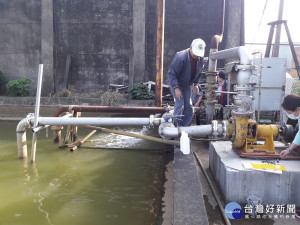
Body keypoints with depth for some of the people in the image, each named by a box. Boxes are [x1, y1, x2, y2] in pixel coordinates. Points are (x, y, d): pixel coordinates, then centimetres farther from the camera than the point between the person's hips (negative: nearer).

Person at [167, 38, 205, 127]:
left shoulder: (200, 59, -11)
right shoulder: (180, 57, -31)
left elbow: (198, 73, 9)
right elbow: (171, 73, -28)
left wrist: (195, 84, 0)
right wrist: (176, 88, -32)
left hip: (187, 85, 6)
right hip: (176, 83, -6)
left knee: (188, 105, 4)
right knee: (180, 103, -15)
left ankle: (185, 127, 15)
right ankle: (177, 126, -4)